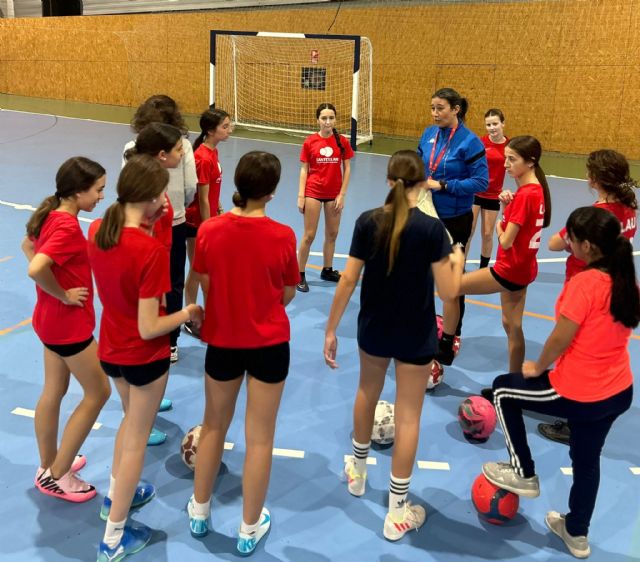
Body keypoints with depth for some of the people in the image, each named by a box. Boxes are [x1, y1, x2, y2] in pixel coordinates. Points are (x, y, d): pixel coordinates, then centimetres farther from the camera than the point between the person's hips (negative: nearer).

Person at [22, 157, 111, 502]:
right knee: (98, 392, 6)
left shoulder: (52, 215, 3)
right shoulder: (68, 227, -26)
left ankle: (49, 466, 35)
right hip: (70, 324, -9)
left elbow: (28, 247, 20)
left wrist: (55, 288, 10)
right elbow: (36, 269, -38)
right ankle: (57, 475, 15)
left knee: (53, 391, 19)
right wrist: (63, 295, -20)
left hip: (50, 320, 9)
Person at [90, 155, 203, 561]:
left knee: (132, 420, 31)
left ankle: (116, 495, 49)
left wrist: (146, 226, 0)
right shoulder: (152, 250, -29)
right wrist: (187, 314, -9)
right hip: (144, 356, -7)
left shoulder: (96, 230, -8)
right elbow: (149, 327, -26)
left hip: (111, 348, 7)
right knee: (137, 439, 12)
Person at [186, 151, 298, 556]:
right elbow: (288, 294, -4)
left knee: (214, 425, 23)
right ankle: (250, 528, 27)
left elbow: (206, 287, -2)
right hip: (269, 344, -2)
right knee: (260, 438, 11)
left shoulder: (209, 231, -12)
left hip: (222, 341, 2)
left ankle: (199, 512, 40)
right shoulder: (282, 236, -16)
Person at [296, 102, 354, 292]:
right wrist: (301, 196, -7)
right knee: (309, 236, -1)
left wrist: (342, 194, -5)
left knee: (332, 234, 12)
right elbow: (304, 170, -2)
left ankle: (327, 270, 28)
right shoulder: (310, 142, -5)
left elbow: (347, 169, 2)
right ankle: (300, 275, 9)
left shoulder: (342, 141, -2)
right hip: (313, 193, -2)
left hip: (334, 194, 2)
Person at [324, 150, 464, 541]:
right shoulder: (431, 227, -17)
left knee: (368, 393, 27)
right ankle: (397, 512, 19)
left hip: (374, 329, 3)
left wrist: (331, 330, 0)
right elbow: (448, 292, -15)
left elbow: (348, 280, -8)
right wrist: (458, 261, 5)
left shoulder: (368, 222, -9)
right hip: (415, 335, -3)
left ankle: (358, 472, 47)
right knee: (408, 416, 8)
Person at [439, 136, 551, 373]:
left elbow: (505, 241, -21)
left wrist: (499, 227, 0)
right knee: (512, 325, 16)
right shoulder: (535, 189, 7)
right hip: (521, 267, 10)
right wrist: (508, 205, -6)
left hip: (510, 269, -10)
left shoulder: (525, 194, -22)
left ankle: (445, 348, 14)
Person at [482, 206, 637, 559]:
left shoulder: (584, 283, -23)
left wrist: (538, 367, -1)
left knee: (503, 390, 14)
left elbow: (560, 339, -20)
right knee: (587, 460, 25)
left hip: (578, 394, -8)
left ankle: (524, 474, 25)